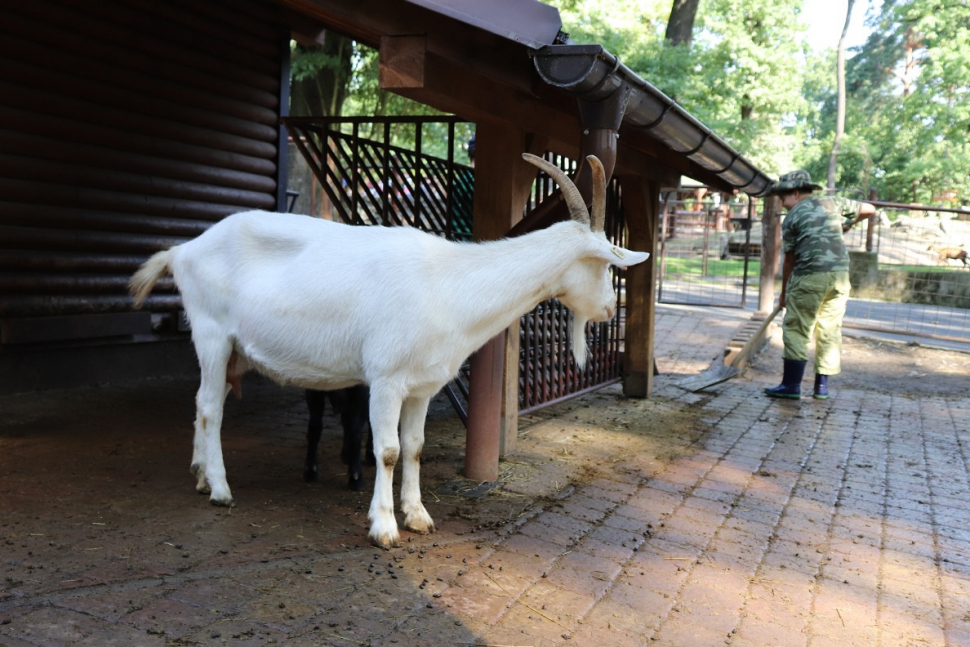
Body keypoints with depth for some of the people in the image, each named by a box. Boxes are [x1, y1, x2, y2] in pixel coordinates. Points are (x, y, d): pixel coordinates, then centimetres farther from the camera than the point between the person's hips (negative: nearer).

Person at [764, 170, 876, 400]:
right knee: (830, 331, 10)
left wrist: (784, 292, 14)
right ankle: (822, 387, 13)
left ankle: (792, 385, -3)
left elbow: (789, 259, 5)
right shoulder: (832, 202, 14)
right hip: (840, 274, 5)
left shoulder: (792, 218, 3)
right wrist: (848, 223, 39)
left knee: (795, 329, 1)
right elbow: (869, 209, 21)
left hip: (809, 276, -5)